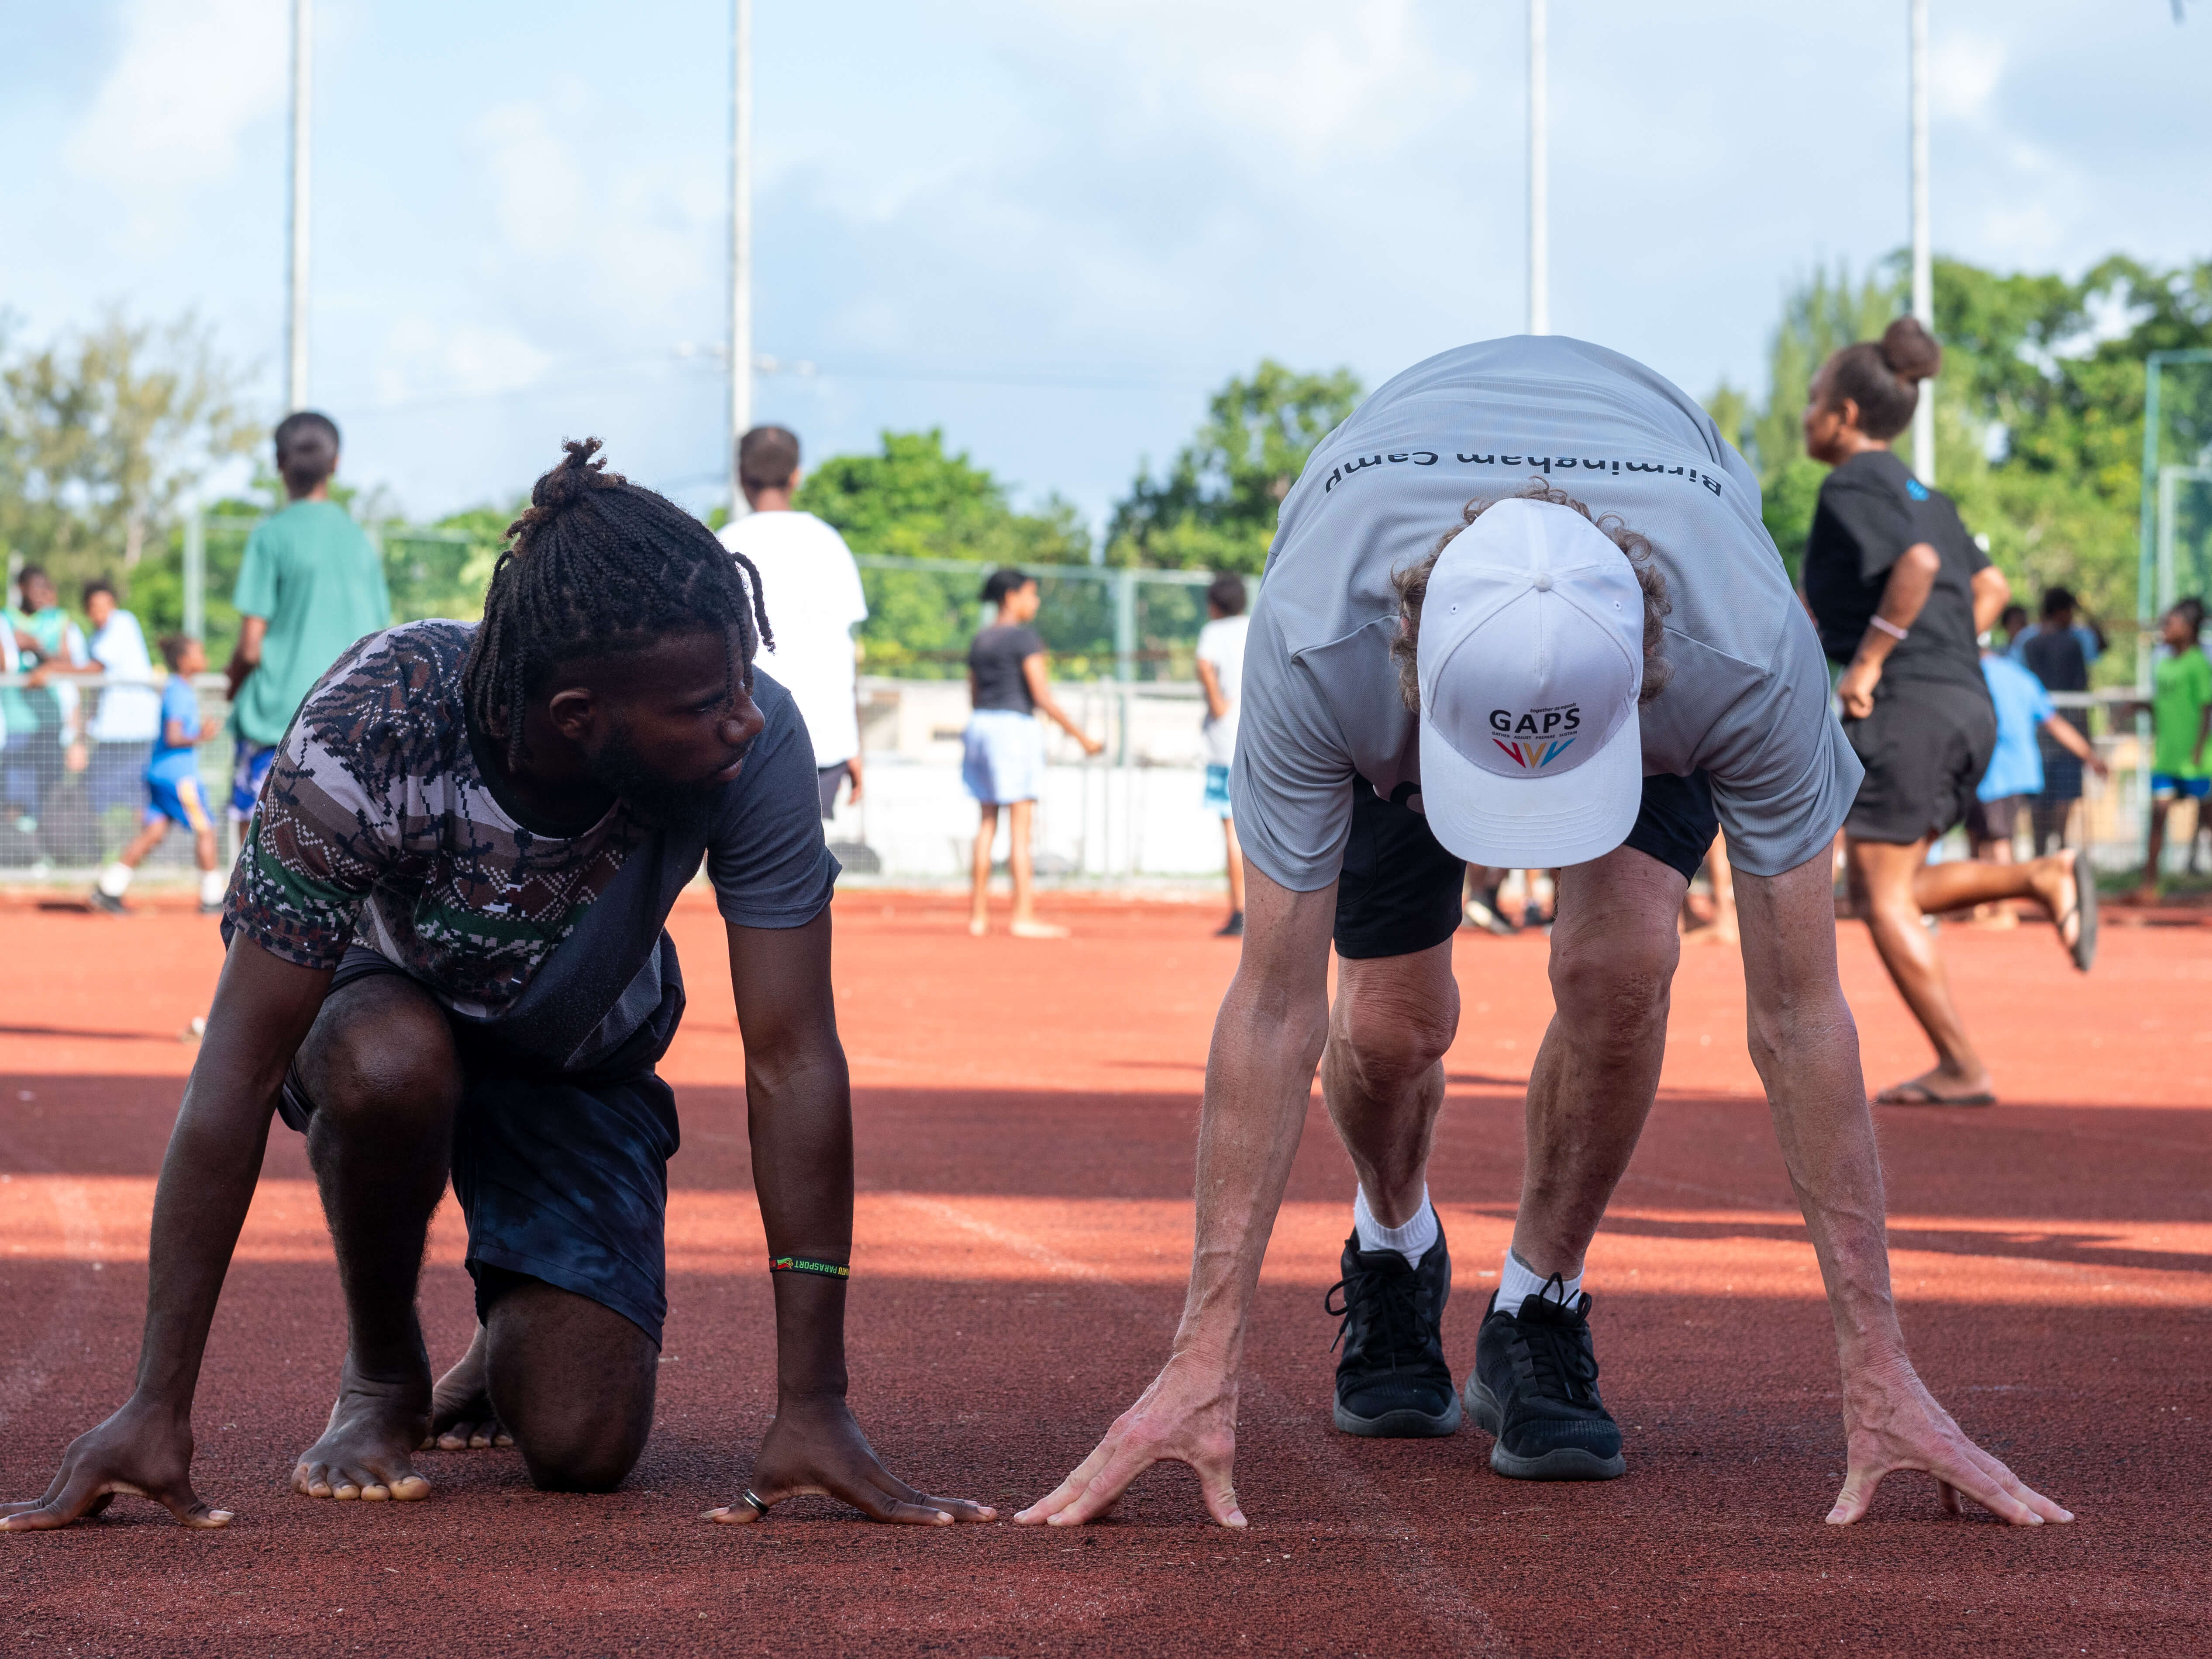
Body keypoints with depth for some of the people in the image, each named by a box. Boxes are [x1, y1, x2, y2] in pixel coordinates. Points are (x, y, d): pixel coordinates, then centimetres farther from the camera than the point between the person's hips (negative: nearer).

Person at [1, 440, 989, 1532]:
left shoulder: (753, 744, -33)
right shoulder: (367, 734, -38)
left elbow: (793, 1063, -28)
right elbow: (240, 1071, -35)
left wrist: (812, 1407, -31)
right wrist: (159, 1407, -36)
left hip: (579, 1063, 1)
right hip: (377, 1000, -1)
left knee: (582, 1448, -16)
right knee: (393, 1063, -38)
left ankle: (517, 1336, 22)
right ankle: (382, 1373, -8)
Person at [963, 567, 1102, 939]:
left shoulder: (979, 642, 14)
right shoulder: (1026, 638, -10)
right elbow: (1043, 697, -15)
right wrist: (1082, 737, -11)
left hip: (980, 727, 8)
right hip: (1015, 727, -8)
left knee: (988, 822, 12)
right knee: (1021, 826, -7)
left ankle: (978, 914, 12)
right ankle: (1023, 917, -9)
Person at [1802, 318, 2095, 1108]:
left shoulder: (1853, 486, -7)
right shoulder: (1920, 494, 20)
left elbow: (1917, 563, -24)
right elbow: (1989, 585, 25)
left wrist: (1868, 662, -18)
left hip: (1906, 709, -9)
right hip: (1968, 706, 9)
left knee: (1884, 897, -2)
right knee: (1888, 890, 16)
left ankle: (1961, 1069, -3)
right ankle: (2043, 878, 0)